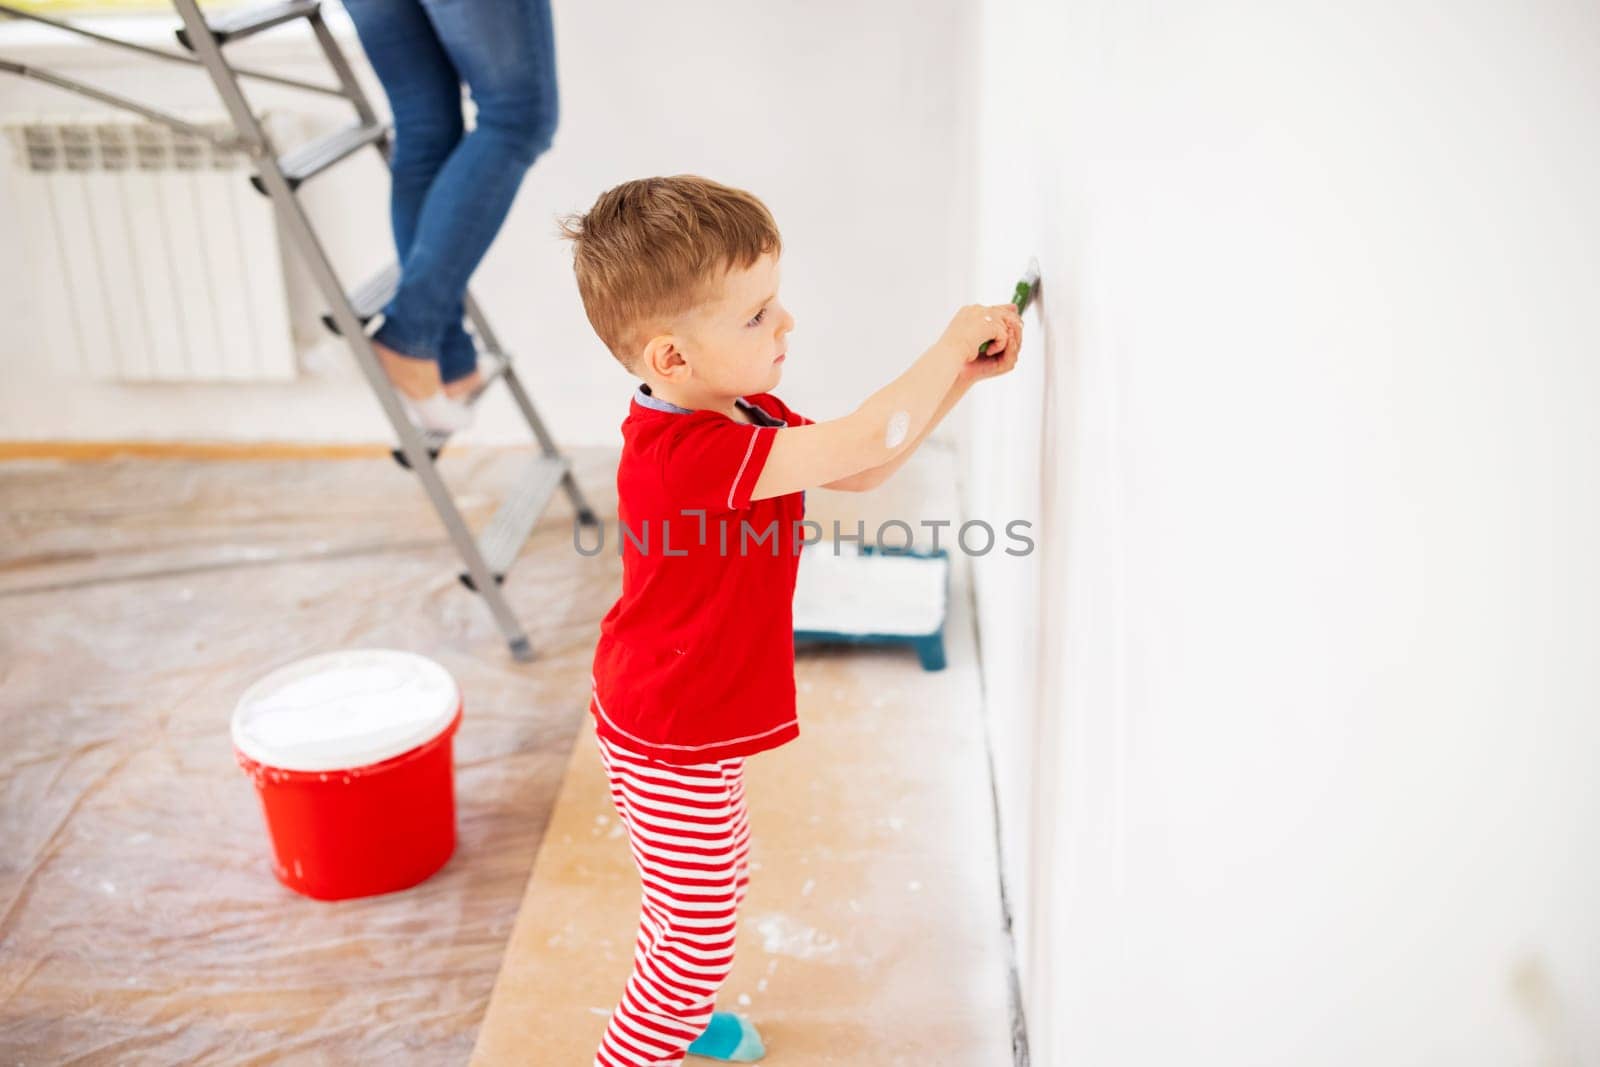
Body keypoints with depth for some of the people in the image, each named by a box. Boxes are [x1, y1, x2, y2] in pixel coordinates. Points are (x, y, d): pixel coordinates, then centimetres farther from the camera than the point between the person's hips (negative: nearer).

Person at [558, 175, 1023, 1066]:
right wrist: (950, 346, -23)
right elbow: (865, 443, -38)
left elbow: (859, 471, 5)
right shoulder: (687, 455, -35)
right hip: (674, 747, -10)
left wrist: (962, 376, -3)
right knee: (702, 929, 6)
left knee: (723, 876, 30)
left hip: (690, 727, 10)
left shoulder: (743, 415, -2)